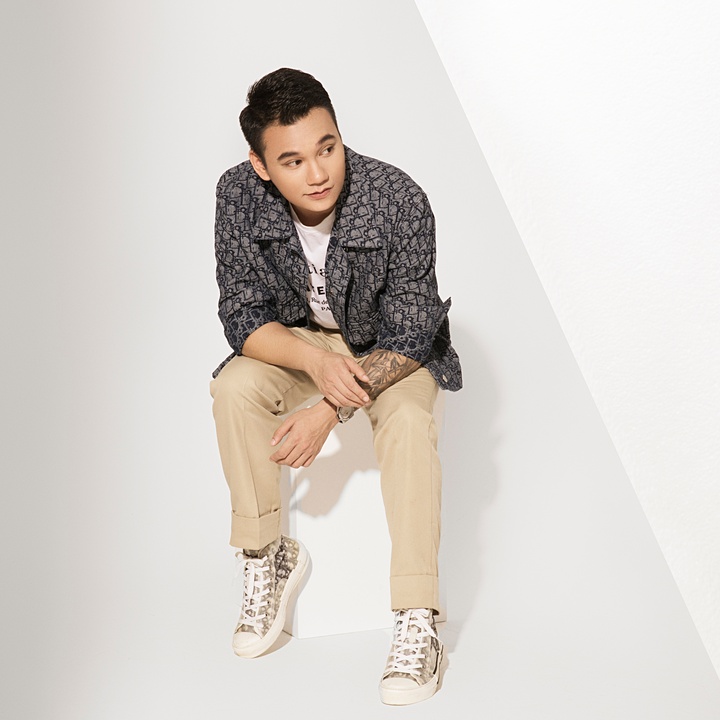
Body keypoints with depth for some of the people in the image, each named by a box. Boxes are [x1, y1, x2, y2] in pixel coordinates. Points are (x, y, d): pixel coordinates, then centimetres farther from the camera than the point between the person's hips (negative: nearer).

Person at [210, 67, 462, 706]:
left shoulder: (399, 201, -32)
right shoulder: (238, 198, -24)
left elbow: (409, 335, -24)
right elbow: (243, 317, -17)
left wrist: (330, 411, -32)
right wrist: (315, 360, -36)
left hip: (392, 344, -2)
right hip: (297, 338, 3)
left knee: (408, 420, -31)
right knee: (235, 389, -25)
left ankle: (418, 626, -27)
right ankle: (266, 557, -5)